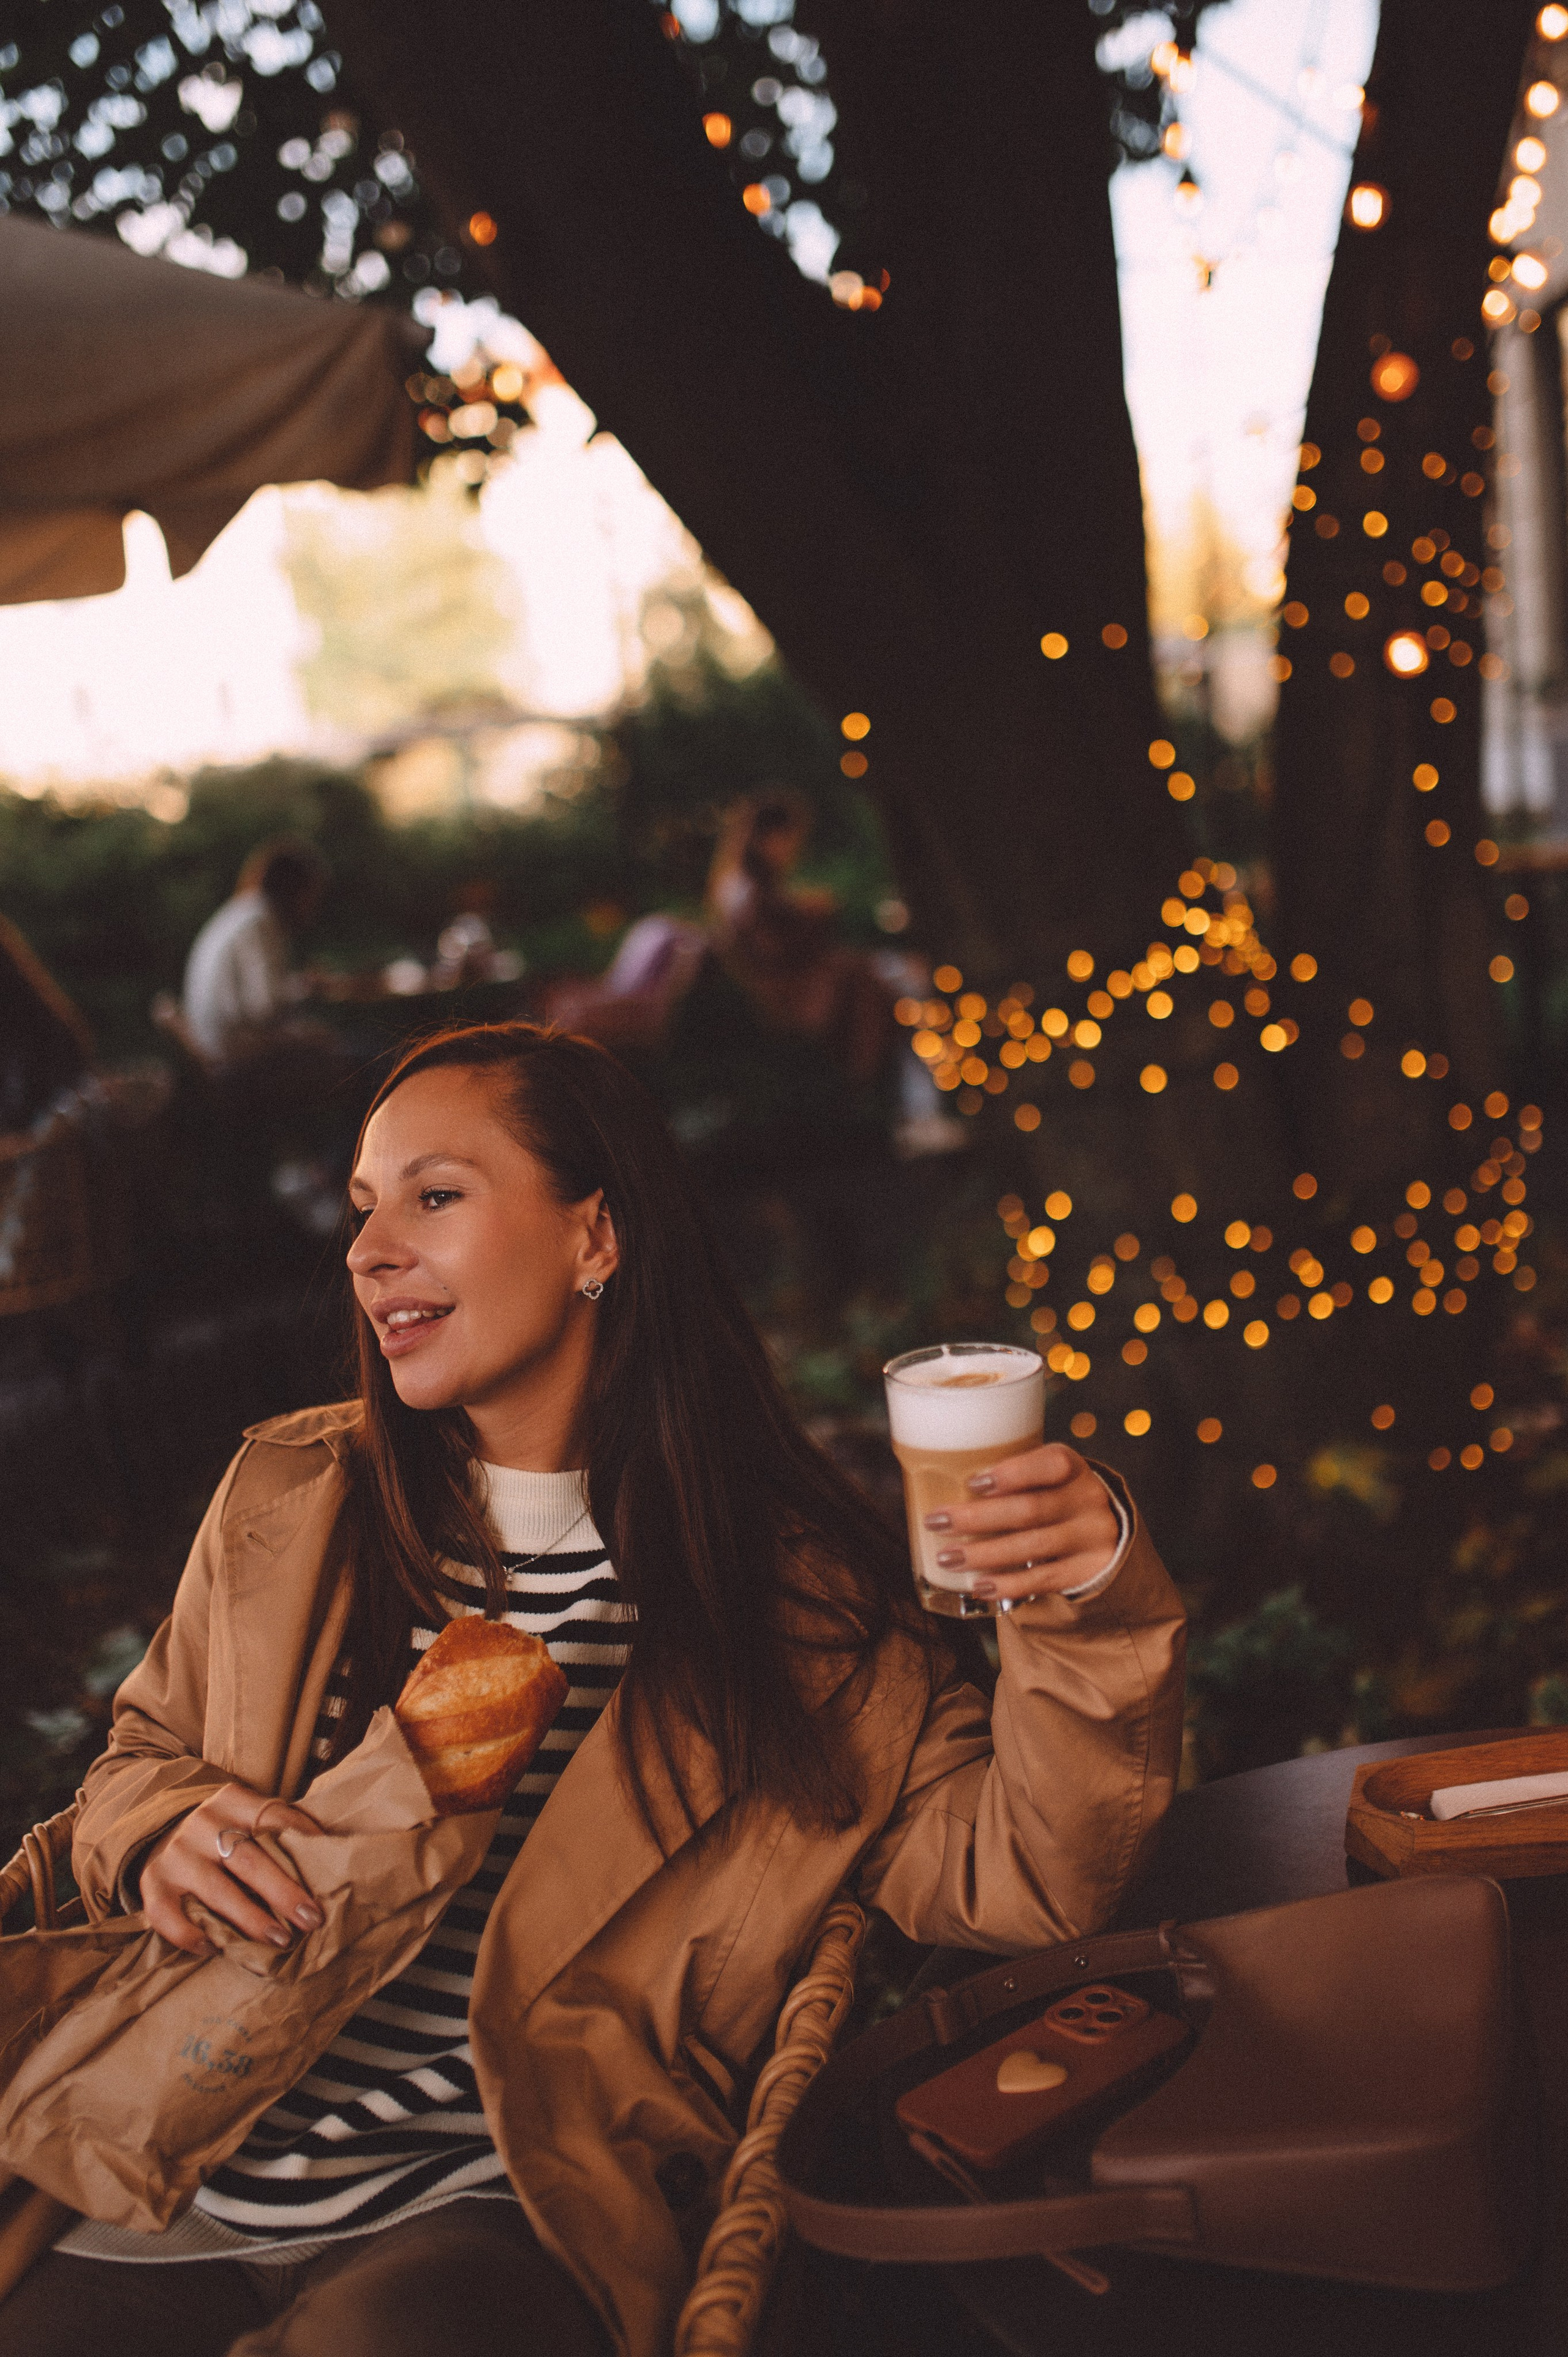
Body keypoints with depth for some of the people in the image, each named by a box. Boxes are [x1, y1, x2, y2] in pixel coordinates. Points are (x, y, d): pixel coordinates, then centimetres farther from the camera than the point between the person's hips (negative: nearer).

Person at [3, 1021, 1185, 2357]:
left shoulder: (788, 1585, 0)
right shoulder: (286, 1498, 9)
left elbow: (1011, 1883, -6)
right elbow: (142, 1755, 21)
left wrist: (1091, 1608, -23)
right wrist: (161, 1832, -3)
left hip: (505, 2214, -3)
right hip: (189, 2185, 4)